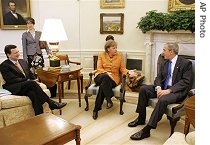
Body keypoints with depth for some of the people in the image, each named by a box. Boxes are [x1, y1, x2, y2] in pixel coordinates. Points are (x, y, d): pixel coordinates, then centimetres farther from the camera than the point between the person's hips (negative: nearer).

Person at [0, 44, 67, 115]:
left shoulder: (23, 61, 21)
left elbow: (30, 74, 22)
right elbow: (11, 80, -11)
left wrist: (35, 80, -3)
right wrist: (29, 81, -18)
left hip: (28, 86, 5)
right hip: (15, 88, -5)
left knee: (33, 93, -32)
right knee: (32, 83, -33)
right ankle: (50, 103, -31)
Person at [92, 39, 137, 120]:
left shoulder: (119, 56, 8)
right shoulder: (101, 55, 6)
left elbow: (123, 69, 5)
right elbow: (99, 68, -1)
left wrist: (128, 71, -17)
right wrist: (106, 73, -21)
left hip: (113, 78, 0)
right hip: (101, 76, 0)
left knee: (103, 86, -32)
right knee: (105, 77, -38)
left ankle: (96, 109, -24)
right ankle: (108, 100, -32)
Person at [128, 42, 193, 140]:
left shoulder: (186, 63, -7)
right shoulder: (165, 63, 13)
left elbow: (186, 82, -15)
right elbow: (158, 77, 9)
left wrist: (169, 90, -25)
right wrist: (158, 88, -13)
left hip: (177, 91, -7)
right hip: (163, 88, 7)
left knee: (163, 99, -36)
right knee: (143, 89, -10)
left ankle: (146, 130, -30)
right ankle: (141, 118, 0)